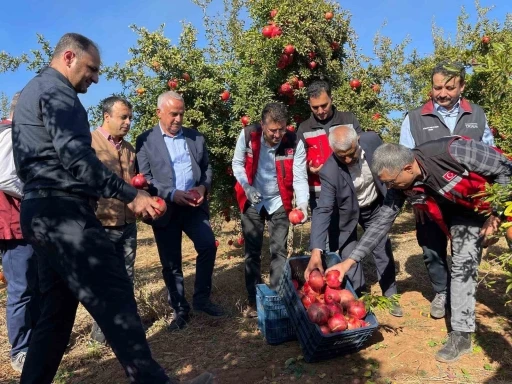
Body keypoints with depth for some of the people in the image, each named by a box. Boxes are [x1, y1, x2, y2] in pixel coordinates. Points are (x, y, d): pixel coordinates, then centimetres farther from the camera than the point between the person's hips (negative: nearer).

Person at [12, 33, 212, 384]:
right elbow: (73, 153, -20)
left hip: (41, 211, 11)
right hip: (62, 210, -11)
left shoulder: (31, 92, 27)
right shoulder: (55, 89, -5)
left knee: (57, 310, 14)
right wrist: (130, 194, -21)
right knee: (115, 294, -15)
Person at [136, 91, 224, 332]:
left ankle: (202, 299, 10)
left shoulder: (196, 137, 10)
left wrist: (204, 186, -8)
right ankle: (180, 310, 21)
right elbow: (144, 178, -6)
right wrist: (171, 194, -19)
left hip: (194, 205, 3)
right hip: (165, 209, -2)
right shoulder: (145, 141, 0)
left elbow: (207, 167, 13)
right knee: (170, 262, 5)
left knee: (208, 245, -10)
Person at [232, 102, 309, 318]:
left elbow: (299, 178, -19)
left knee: (279, 251, 4)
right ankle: (253, 300, 21)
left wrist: (302, 203, -35)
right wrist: (247, 188, -19)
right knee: (252, 252, 8)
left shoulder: (295, 143, -20)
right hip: (252, 202, 1)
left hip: (279, 202, -1)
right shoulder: (248, 135, -17)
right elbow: (237, 163, -4)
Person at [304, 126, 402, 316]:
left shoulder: (372, 140, -26)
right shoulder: (330, 171, -35)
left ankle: (390, 296, 30)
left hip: (375, 206, 3)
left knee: (383, 251, 12)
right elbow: (323, 210, -37)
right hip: (347, 213, -3)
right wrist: (316, 251, -46)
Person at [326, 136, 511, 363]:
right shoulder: (402, 184, -20)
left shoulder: (454, 152, -38)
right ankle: (461, 334, 9)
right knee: (461, 267, -1)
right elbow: (382, 222, -13)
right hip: (467, 212, 4)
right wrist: (349, 261, -17)